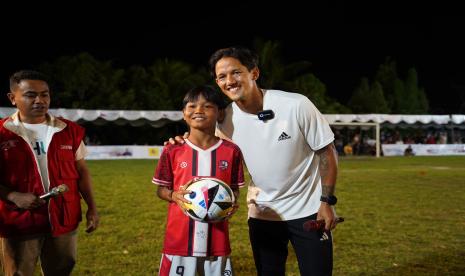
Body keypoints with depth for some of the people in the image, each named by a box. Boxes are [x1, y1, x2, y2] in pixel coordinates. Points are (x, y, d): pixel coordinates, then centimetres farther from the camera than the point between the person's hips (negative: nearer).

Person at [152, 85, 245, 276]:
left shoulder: (231, 151, 0)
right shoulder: (173, 150, -2)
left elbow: (235, 189, 9)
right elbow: (161, 189, 6)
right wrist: (174, 196, -15)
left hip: (217, 239, 1)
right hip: (179, 238, 0)